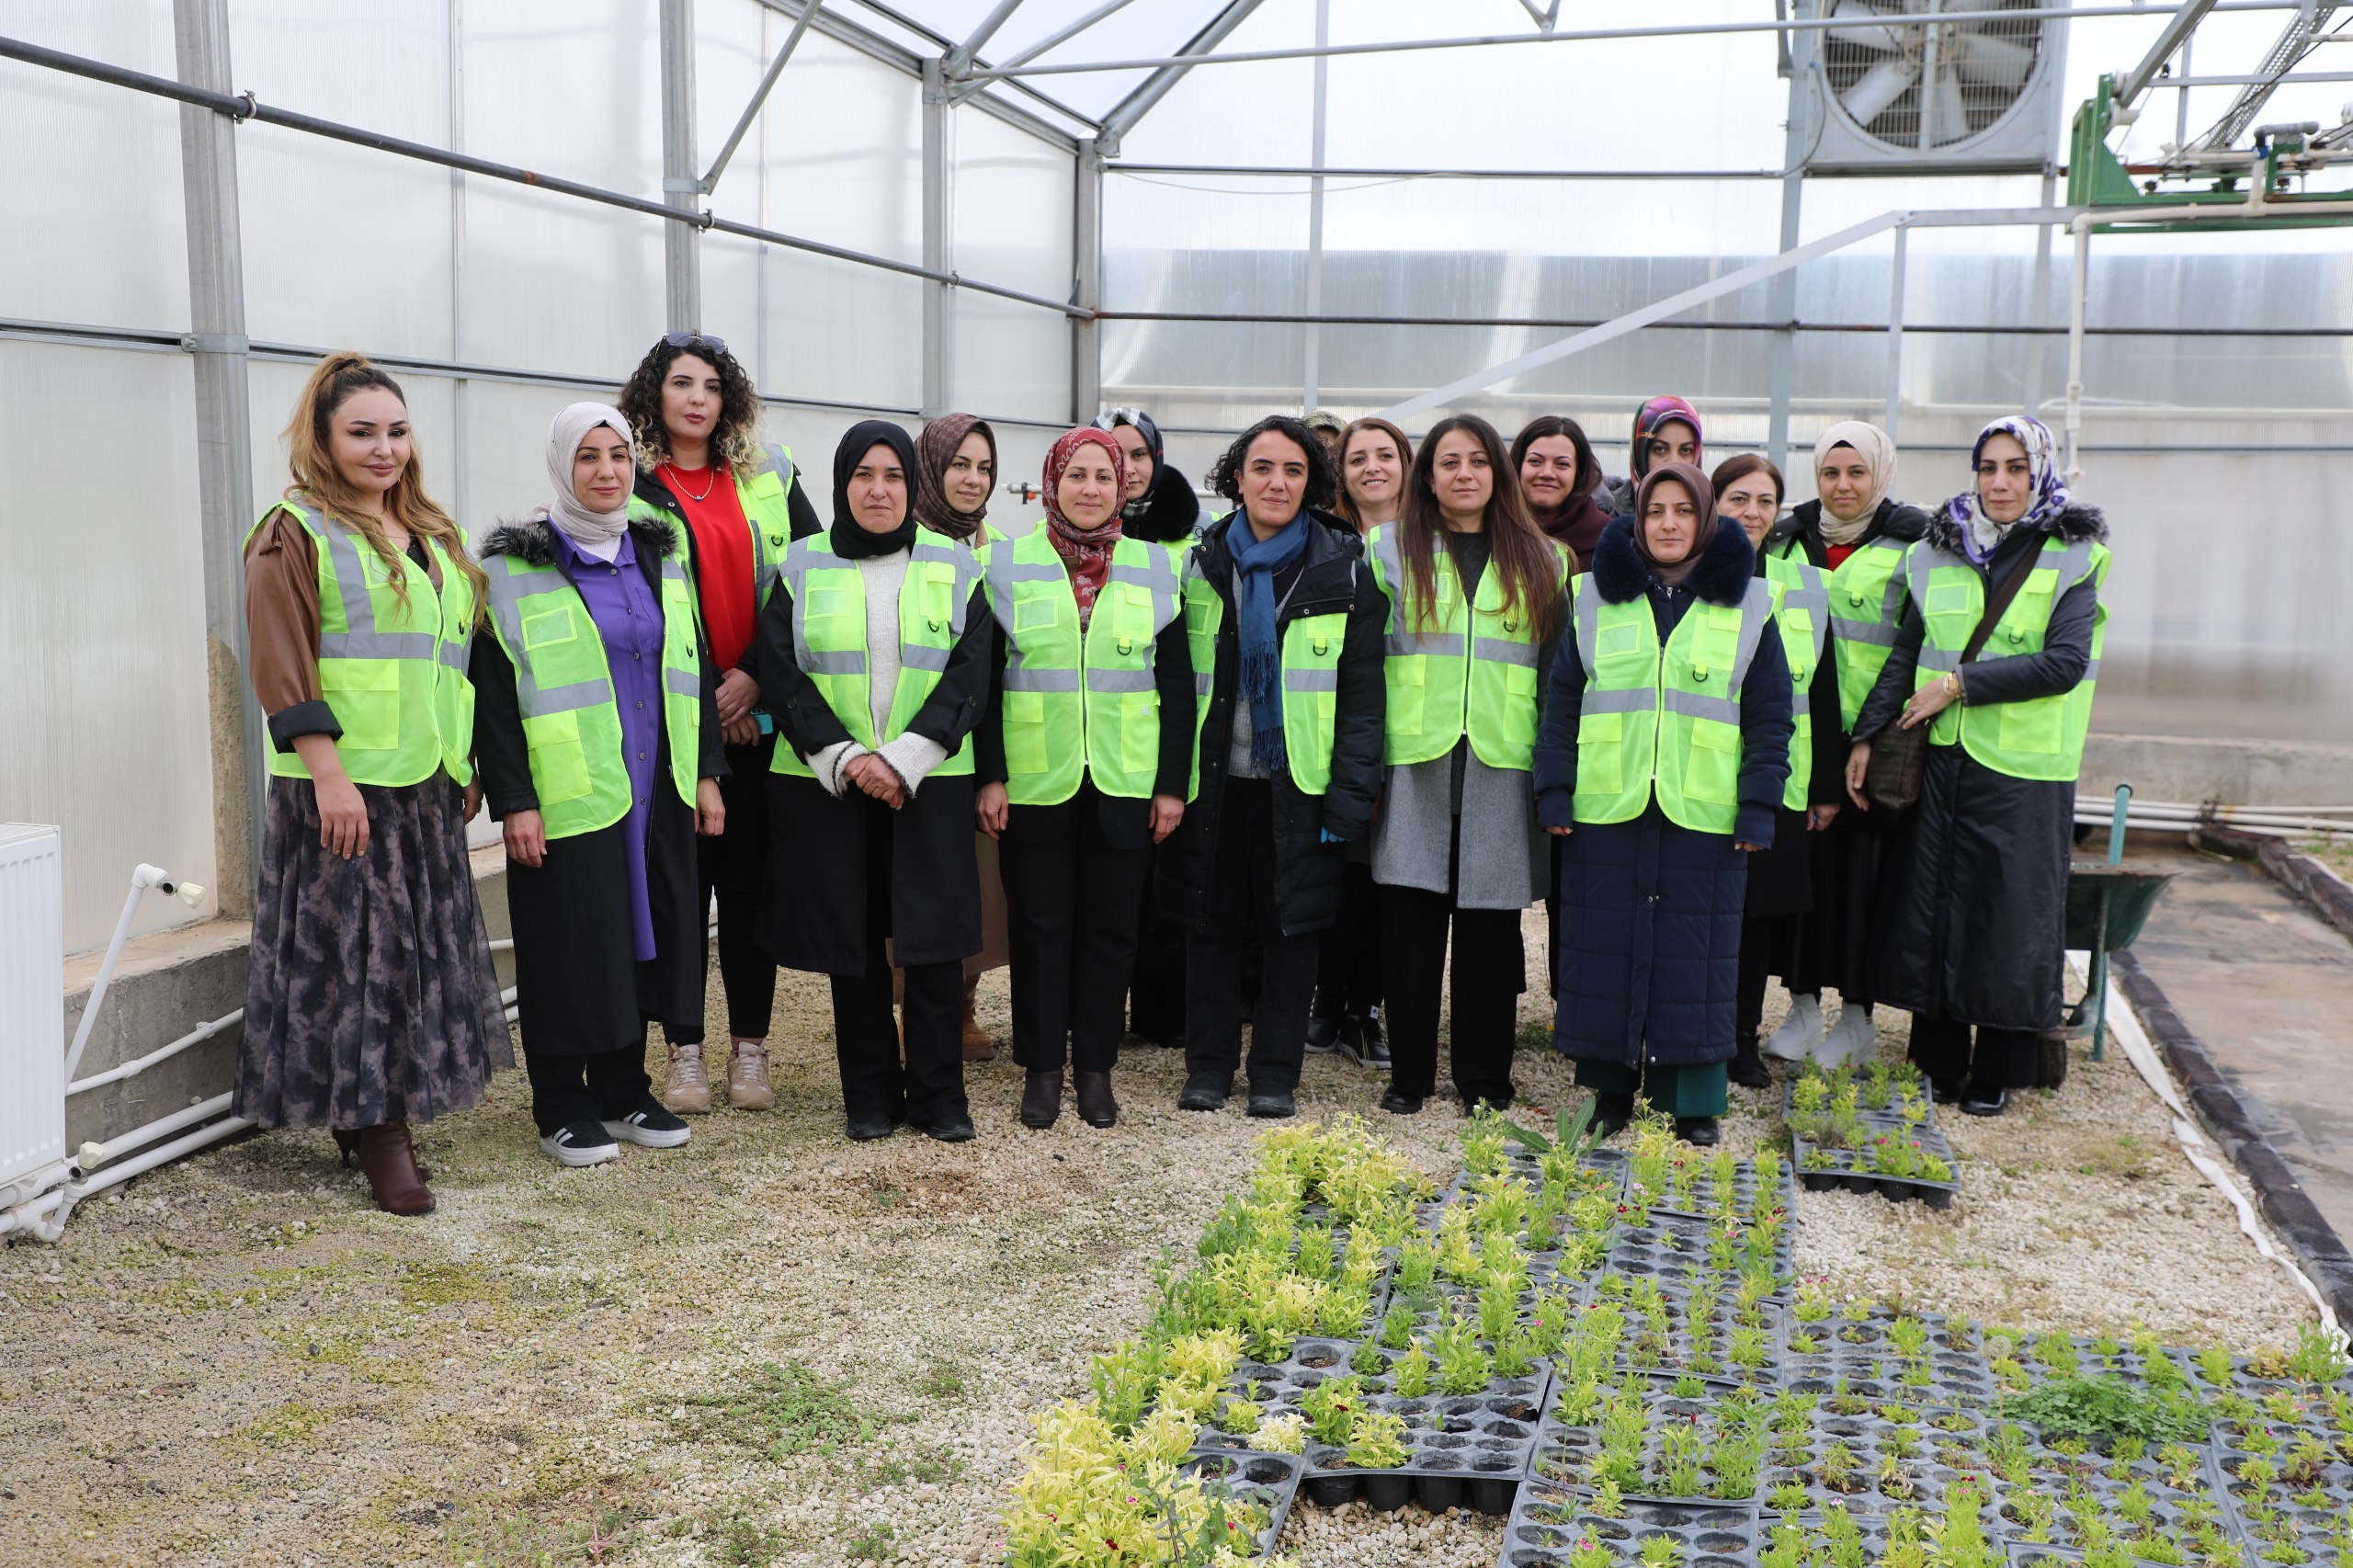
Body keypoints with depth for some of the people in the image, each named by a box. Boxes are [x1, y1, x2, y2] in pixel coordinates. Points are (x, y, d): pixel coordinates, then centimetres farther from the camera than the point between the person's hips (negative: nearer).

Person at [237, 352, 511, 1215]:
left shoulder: (431, 537, 18)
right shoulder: (293, 535, -4)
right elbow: (281, 667, -12)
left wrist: (466, 762, 16)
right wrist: (327, 771, -20)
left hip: (427, 786, 7)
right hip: (346, 787, -7)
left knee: (424, 947, 9)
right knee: (356, 950, -4)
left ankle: (380, 1115, 20)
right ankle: (373, 1127, 3)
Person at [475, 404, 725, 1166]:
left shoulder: (661, 553, 11)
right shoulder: (514, 566, -5)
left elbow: (694, 669, 15)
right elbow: (493, 691, -8)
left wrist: (707, 773, 10)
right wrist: (513, 801, -13)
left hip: (656, 791, 5)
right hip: (567, 796, -5)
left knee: (644, 936, 10)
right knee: (572, 943, 1)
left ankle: (623, 1089, 24)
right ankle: (561, 1108, 14)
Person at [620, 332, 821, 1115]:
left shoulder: (769, 477, 10)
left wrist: (756, 675, -6)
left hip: (761, 716, 2)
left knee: (752, 882, 6)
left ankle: (750, 1049, 16)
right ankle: (684, 1053, 14)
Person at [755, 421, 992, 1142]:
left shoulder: (954, 566, 5)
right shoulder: (802, 566, 6)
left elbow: (968, 676, -2)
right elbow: (782, 676, -1)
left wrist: (903, 760, -13)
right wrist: (843, 757, -13)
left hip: (927, 780, 0)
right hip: (826, 783, 0)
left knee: (936, 941, -3)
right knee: (851, 944, 5)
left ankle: (938, 1094, 9)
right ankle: (869, 1095, 16)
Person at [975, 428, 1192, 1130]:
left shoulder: (1154, 566, 7)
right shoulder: (1005, 562, 3)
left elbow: (1177, 684, 6)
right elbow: (982, 679, 1)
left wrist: (1173, 783, 1)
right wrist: (988, 776, -6)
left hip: (1124, 783, 1)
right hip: (1034, 780, -1)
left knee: (1111, 925, 6)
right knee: (1039, 924, 5)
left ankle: (1096, 1066, 19)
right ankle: (1041, 1067, 17)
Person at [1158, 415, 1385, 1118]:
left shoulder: (1342, 567, -1)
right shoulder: (1201, 561, 5)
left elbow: (1362, 690, -2)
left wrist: (1352, 790, -8)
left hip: (1298, 782, -2)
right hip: (1213, 777, 2)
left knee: (1291, 925, 5)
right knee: (1211, 921, 7)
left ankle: (1276, 1072, 17)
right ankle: (1209, 1066, 19)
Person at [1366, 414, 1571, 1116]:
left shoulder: (1541, 559, 12)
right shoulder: (1390, 548, 9)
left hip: (1501, 767, 1)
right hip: (1415, 762, 0)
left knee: (1491, 924, 4)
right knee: (1410, 921, 1)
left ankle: (1485, 1078, 16)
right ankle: (1409, 1075, 13)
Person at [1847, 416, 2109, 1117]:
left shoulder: (2072, 556, -2)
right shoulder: (1941, 551, 8)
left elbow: (2064, 663, -12)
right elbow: (1907, 652, 10)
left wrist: (1962, 684, -14)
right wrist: (1866, 737, 4)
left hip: (2023, 768, -3)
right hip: (1942, 761, 4)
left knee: (2010, 914, 2)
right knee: (1931, 903, 7)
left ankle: (1996, 1073, 14)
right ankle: (1938, 1059, 20)